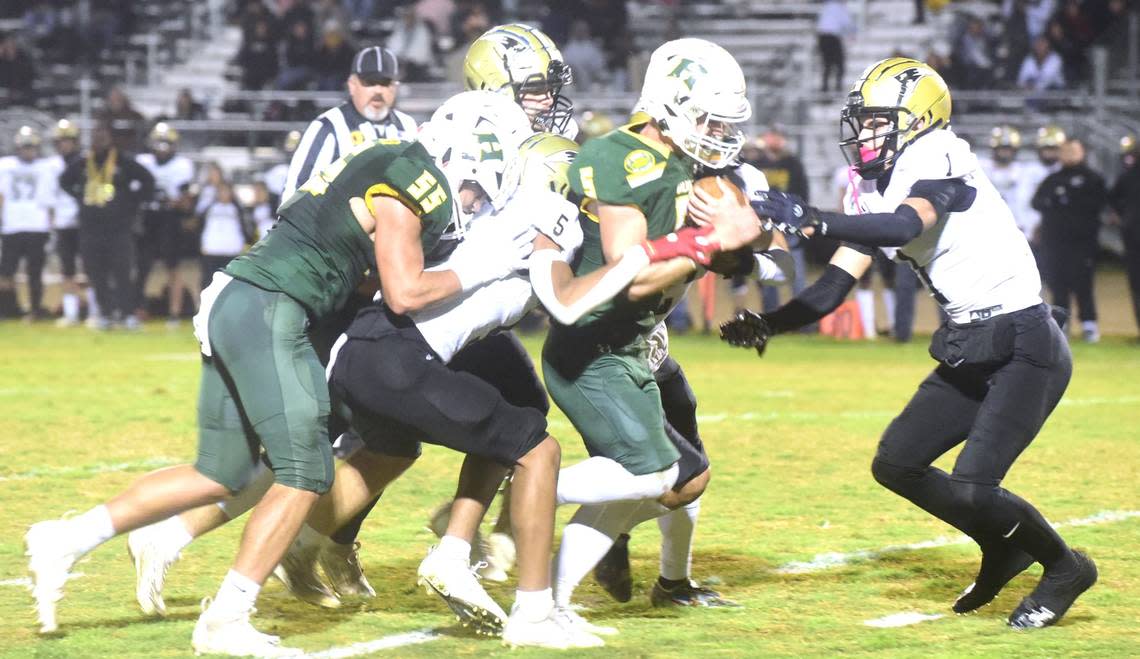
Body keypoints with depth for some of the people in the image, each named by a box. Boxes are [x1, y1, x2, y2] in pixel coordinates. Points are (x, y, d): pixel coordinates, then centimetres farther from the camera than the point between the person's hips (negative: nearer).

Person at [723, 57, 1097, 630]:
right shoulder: (876, 191, 9)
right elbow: (836, 286, 5)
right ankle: (1004, 549, 25)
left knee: (971, 489, -16)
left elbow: (908, 225, -37)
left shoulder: (937, 158, -17)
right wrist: (768, 324, -10)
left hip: (1026, 347, -9)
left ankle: (1064, 567, 10)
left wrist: (813, 221, -43)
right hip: (970, 352, 9)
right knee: (895, 465, 7)